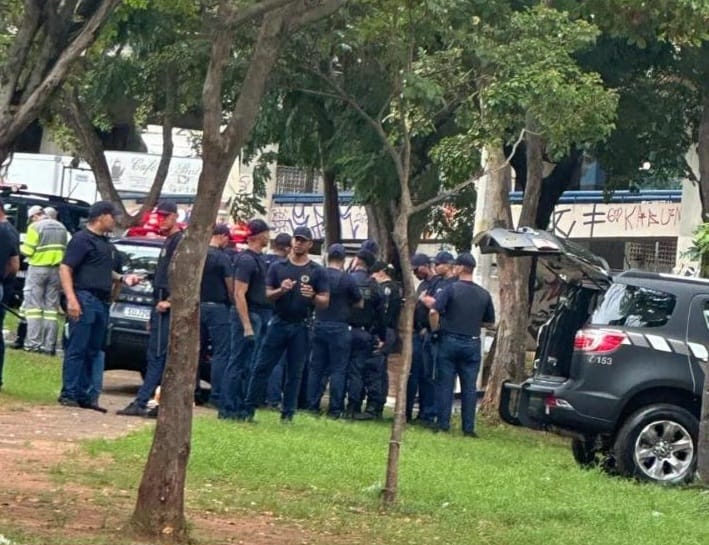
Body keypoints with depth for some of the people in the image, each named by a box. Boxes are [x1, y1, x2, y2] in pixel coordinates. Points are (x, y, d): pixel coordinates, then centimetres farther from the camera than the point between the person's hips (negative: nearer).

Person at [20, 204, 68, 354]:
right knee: (51, 307, 6)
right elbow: (66, 249, 10)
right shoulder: (61, 228, 13)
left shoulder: (35, 227, -8)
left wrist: (21, 248, 10)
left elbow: (27, 251, -10)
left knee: (33, 305, -2)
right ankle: (49, 345, 2)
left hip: (38, 268, -5)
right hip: (56, 270, 5)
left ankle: (33, 343, -10)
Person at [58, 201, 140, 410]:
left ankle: (86, 395, 13)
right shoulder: (82, 239, -6)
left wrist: (122, 278, 13)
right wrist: (71, 298, -22)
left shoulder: (106, 243, 20)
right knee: (77, 349, -7)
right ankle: (69, 394, -5)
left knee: (93, 351, 9)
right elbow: (65, 269, -12)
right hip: (84, 299, -9)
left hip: (102, 302, 9)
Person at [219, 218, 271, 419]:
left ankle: (239, 407, 15)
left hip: (259, 315, 10)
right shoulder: (246, 260, -14)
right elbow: (239, 293, -20)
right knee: (239, 363, -7)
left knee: (246, 365, 11)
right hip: (248, 315, -10)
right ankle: (228, 408, -4)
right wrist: (247, 326, -24)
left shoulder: (259, 258, 16)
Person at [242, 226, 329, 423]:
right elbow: (266, 294, 5)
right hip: (278, 323, 0)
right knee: (262, 367, -2)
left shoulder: (317, 272, 5)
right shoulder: (278, 267, 7)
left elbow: (325, 302, 3)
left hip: (301, 327, 0)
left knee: (294, 373, 4)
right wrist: (281, 290, -15)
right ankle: (249, 409, 1)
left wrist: (312, 296, -18)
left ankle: (287, 414, 11)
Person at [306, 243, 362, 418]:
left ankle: (312, 404, 12)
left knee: (316, 367, 11)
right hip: (339, 327, -4)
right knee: (338, 369, 2)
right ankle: (335, 409, 0)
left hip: (319, 324, 4)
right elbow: (360, 304, -1)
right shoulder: (347, 279, -11)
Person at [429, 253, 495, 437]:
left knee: (445, 384, 4)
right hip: (472, 344, 3)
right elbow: (489, 322, 11)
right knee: (469, 386, 5)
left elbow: (434, 311, -16)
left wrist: (435, 329, 0)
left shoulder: (451, 289, -8)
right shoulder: (484, 294, 4)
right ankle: (469, 427, 5)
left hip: (450, 341, -3)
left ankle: (443, 423, 4)